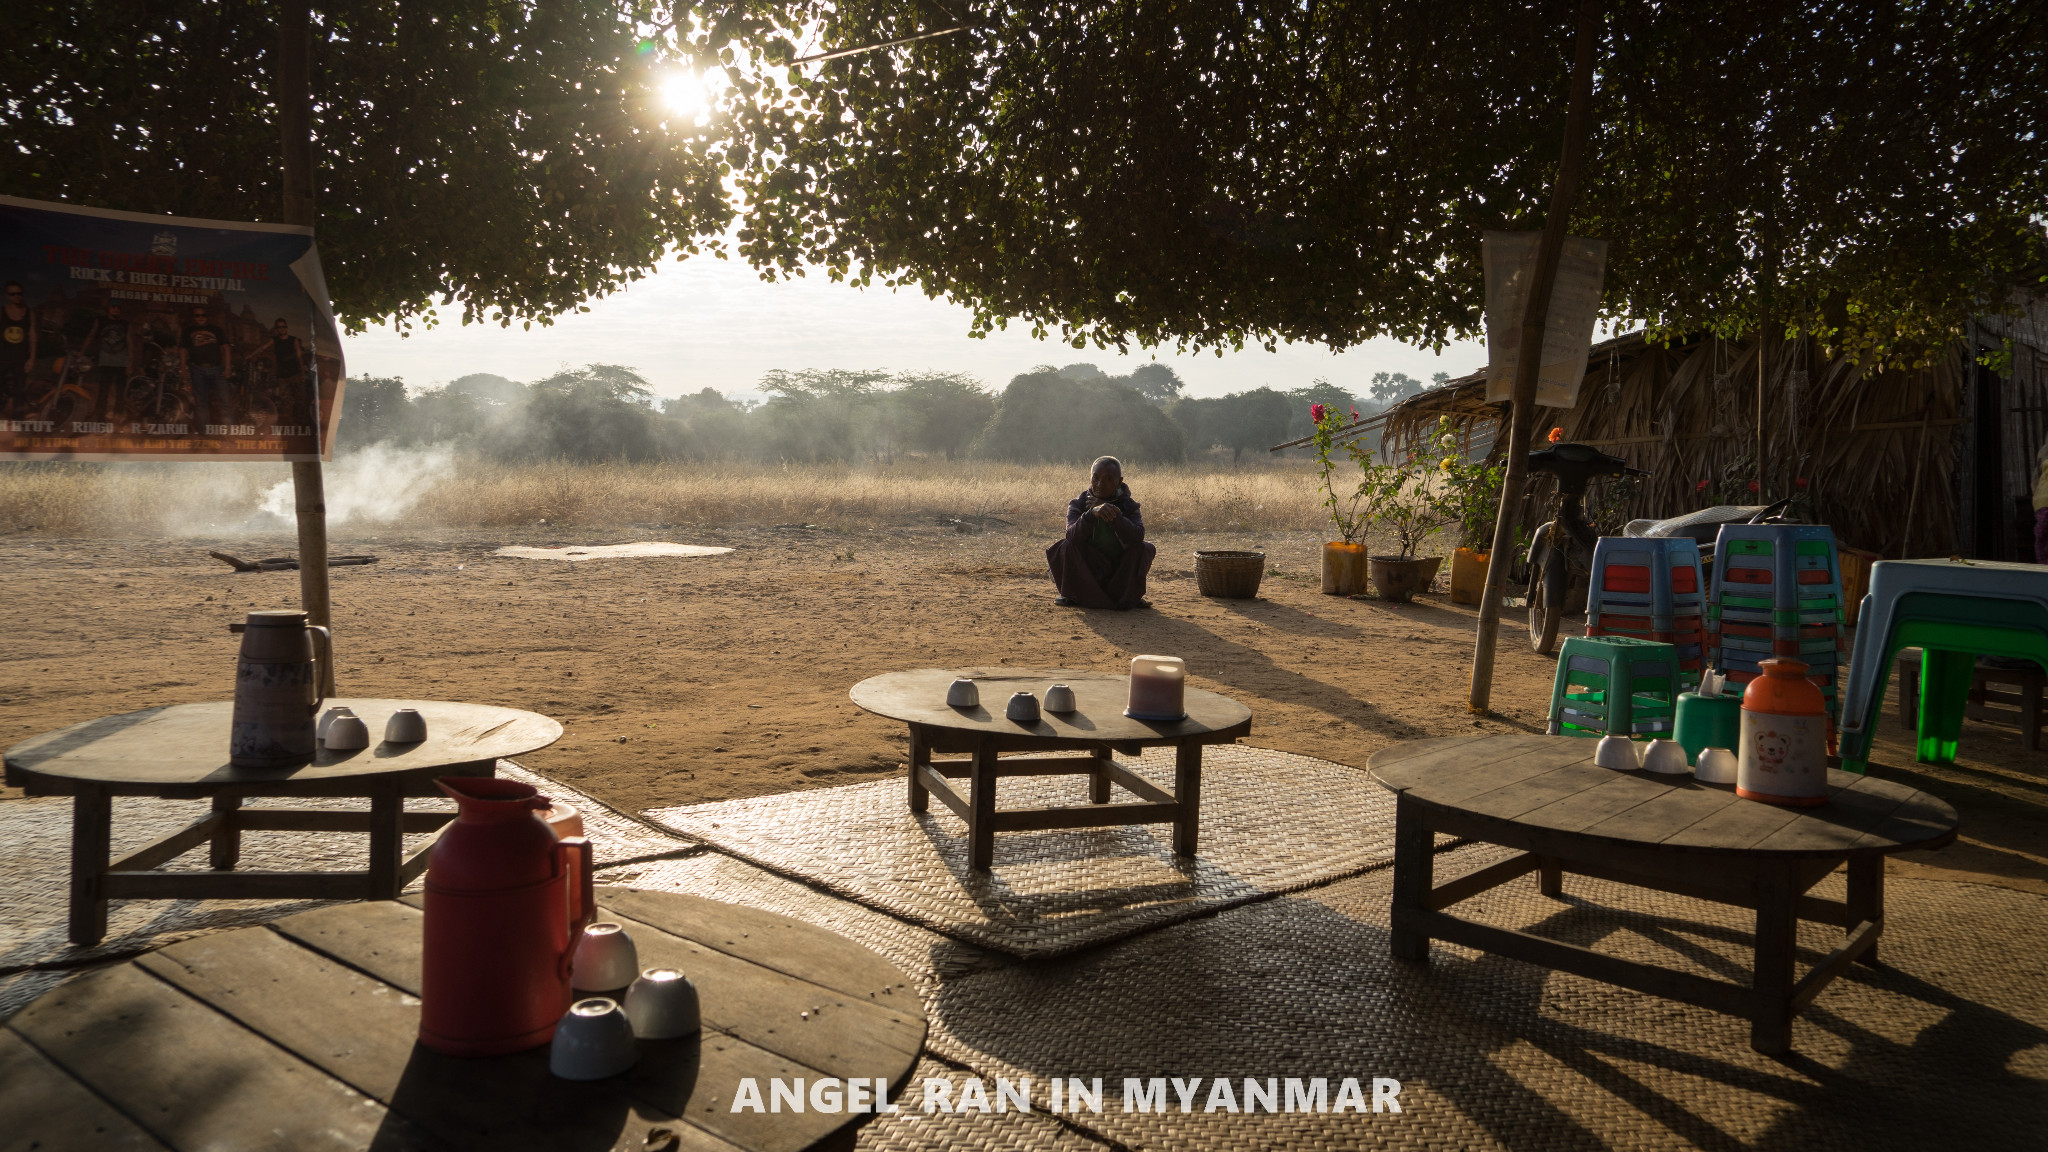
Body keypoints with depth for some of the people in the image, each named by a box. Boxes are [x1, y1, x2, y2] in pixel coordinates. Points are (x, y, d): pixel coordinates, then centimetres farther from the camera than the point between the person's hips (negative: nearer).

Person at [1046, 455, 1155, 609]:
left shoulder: (1129, 506, -4)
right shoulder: (1078, 504, -7)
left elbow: (1137, 537, -25)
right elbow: (1073, 536, -28)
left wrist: (1113, 515, -31)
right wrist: (1092, 513, -45)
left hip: (1119, 572, 1)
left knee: (1145, 548, -21)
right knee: (1067, 547, -27)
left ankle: (1128, 597, -9)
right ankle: (1074, 596, -11)